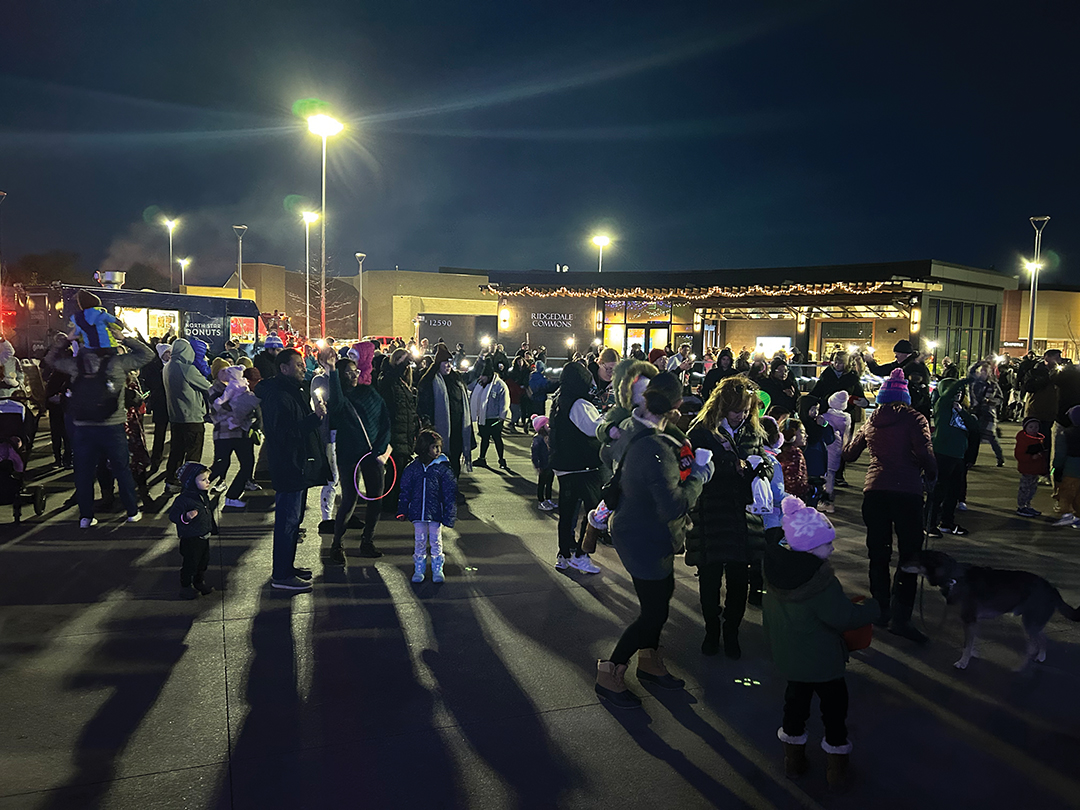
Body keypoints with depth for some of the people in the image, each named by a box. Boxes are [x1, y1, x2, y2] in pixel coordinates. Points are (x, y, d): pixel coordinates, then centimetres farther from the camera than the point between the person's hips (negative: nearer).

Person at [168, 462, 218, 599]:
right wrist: (186, 517, -40)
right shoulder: (183, 499, -22)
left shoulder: (204, 496, 4)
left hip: (204, 537, 8)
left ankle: (200, 583, 39)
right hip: (190, 540, -8)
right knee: (190, 563, 4)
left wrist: (213, 528, 27)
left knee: (204, 562, 20)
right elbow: (173, 515, -22)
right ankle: (186, 587, 23)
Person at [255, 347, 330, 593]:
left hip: (299, 465, 11)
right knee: (287, 519, -5)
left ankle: (287, 566, 31)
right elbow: (285, 432, -28)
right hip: (288, 467, -11)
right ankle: (281, 575, 3)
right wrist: (315, 418, -31)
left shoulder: (294, 391, 15)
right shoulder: (277, 396, -19)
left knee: (292, 517, 19)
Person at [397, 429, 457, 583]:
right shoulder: (413, 468, -1)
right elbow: (405, 491, 9)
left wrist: (448, 516, -7)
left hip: (436, 513, -1)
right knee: (420, 542, 10)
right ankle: (419, 569, 25)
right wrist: (402, 511, 8)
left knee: (435, 541, 8)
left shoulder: (443, 469, -6)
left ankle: (437, 570, 23)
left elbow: (450, 494, -4)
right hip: (417, 512, 2)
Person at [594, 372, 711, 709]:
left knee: (661, 594, 24)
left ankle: (649, 661, 43)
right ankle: (609, 675, 19)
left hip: (632, 528, 10)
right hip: (645, 541, -10)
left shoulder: (631, 428, -4)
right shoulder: (657, 450, -33)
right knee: (654, 613, 5)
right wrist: (698, 475, -21)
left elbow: (611, 455, 17)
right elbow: (674, 507, -35)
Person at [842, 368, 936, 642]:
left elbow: (849, 454, 20)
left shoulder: (872, 421, 11)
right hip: (907, 492, -4)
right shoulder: (914, 418, 0)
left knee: (878, 553, 14)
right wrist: (932, 474, 7)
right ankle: (900, 617, -8)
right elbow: (924, 453, -13)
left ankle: (881, 610, 22)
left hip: (874, 491, 4)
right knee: (909, 555, 0)